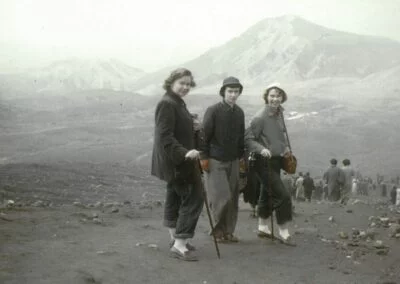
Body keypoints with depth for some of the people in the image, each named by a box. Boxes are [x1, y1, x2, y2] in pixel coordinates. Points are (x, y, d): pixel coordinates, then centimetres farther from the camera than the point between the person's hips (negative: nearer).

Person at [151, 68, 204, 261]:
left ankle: (177, 239, 28)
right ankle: (179, 245, -10)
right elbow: (164, 136, -26)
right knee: (193, 198, -12)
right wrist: (184, 153, -34)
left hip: (178, 160, 10)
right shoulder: (167, 104, -17)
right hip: (175, 162, -10)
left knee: (175, 197, 17)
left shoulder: (178, 103, 14)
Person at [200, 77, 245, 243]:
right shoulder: (213, 111, -9)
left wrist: (241, 156, 13)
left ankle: (228, 231, 16)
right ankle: (218, 230, 9)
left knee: (233, 199, 5)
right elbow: (204, 135, -8)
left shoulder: (239, 112, 9)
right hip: (215, 161, -5)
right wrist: (204, 157, -11)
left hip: (233, 161, 6)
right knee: (221, 197, -9)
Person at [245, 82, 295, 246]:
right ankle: (283, 232, 2)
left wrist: (285, 146, 8)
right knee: (282, 196, -10)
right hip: (265, 162, -8)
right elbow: (248, 139, -18)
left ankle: (262, 227, 34)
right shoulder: (260, 117, -19)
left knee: (267, 194, 20)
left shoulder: (279, 113, 6)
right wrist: (261, 149, -32)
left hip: (276, 160, 9)